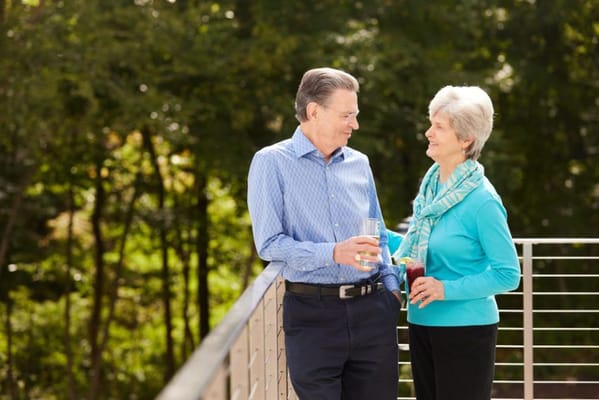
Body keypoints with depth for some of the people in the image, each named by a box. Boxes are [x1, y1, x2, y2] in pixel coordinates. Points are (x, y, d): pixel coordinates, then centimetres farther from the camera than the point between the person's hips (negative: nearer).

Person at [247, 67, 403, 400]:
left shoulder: (359, 163, 13)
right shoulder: (271, 162, -4)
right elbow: (269, 244, -11)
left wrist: (391, 286, 6)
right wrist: (333, 253, -23)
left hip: (371, 310, 5)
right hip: (312, 313, -4)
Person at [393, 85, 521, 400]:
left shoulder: (481, 200, -17)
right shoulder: (431, 184, 6)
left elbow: (508, 274, -15)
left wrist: (447, 289, -21)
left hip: (465, 330, -7)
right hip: (422, 324, 8)